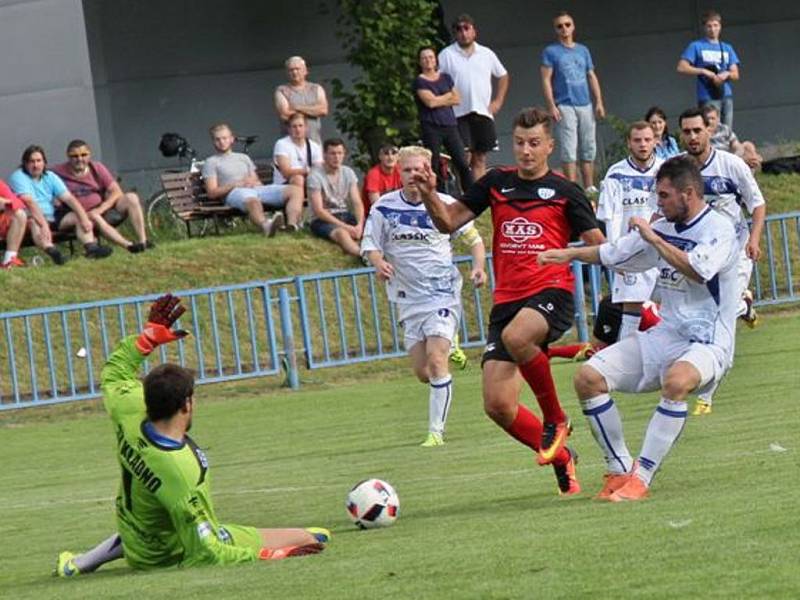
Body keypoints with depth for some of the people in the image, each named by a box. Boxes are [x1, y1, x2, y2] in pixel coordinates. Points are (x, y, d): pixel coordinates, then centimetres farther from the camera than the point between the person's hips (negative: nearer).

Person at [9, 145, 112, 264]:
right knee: (34, 223, -39)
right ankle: (52, 252, -68)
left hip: (52, 217, 7)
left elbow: (69, 198, 1)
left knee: (78, 217, -8)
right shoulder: (18, 177, -9)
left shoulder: (50, 177, 10)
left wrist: (84, 218, -13)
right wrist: (43, 224, -37)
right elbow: (30, 202, -24)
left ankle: (91, 247, -33)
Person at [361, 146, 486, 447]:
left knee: (436, 361, -17)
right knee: (422, 371, 4)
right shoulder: (385, 207, -2)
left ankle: (436, 431, -12)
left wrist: (478, 266, -10)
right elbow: (369, 243, 5)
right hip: (409, 297, 3)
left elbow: (473, 238, 7)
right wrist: (379, 263, -17)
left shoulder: (445, 205, -6)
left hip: (443, 293, -3)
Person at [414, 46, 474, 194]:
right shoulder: (419, 82, 0)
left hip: (450, 125, 4)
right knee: (434, 168, -3)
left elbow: (457, 100, 8)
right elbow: (430, 102, -13)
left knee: (463, 164, -5)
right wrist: (448, 96, 1)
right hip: (431, 127, -4)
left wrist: (439, 101, -5)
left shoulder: (446, 78, 15)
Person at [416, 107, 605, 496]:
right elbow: (449, 222, 15)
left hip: (551, 292, -4)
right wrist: (429, 196, -3)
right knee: (497, 405, -7)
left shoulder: (565, 191, 5)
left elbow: (599, 247, 3)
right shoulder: (497, 183, 14)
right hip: (507, 299, 5)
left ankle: (555, 419, -16)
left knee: (515, 336, -39)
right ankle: (560, 458, 16)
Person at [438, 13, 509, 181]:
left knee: (480, 159, 7)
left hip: (483, 112, 4)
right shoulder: (446, 55, 0)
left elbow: (503, 76, 21)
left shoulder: (486, 54, 11)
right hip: (459, 114, -4)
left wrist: (498, 101, 12)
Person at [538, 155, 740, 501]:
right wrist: (571, 254, 26)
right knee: (588, 378, -7)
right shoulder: (663, 229, 10)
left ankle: (641, 479, -34)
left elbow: (698, 270, -30)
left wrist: (653, 239, -21)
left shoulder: (719, 229, -11)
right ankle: (619, 470, 1)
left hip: (707, 343, -8)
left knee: (676, 380, -40)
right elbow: (614, 254, 27)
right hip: (664, 337, 8)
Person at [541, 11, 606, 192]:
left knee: (589, 149, 6)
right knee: (569, 150, -9)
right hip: (565, 107, -5)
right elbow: (546, 80, -3)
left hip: (585, 105, 5)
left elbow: (592, 77, 17)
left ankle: (590, 187, 12)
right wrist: (551, 106, -13)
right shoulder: (551, 52, 2)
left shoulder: (583, 51, 16)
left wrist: (599, 102, 7)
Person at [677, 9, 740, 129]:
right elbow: (681, 67, -5)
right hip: (708, 97, -5)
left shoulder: (727, 48, 17)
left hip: (726, 96, 5)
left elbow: (735, 74, 14)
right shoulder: (696, 46, 4)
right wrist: (704, 72, -14)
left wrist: (727, 74, -9)